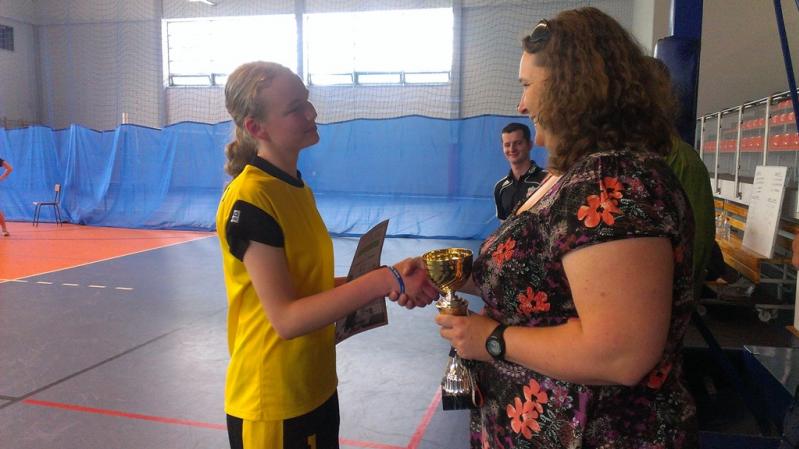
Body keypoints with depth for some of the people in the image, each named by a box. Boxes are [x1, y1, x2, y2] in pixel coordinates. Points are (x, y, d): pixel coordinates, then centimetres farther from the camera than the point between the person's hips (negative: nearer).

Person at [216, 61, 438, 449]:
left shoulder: (296, 188, 6)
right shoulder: (249, 201, -21)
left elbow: (306, 283, 7)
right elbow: (287, 318, -24)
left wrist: (377, 282, -7)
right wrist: (385, 280, -28)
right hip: (272, 406, -8)